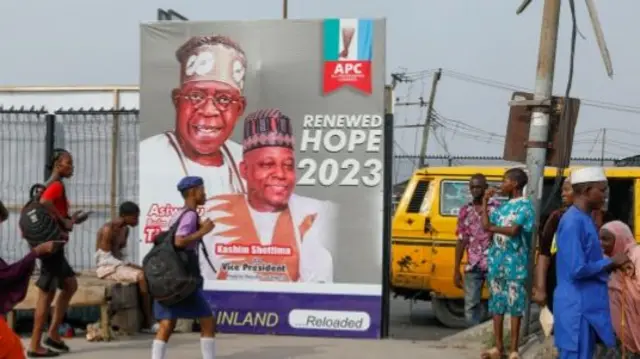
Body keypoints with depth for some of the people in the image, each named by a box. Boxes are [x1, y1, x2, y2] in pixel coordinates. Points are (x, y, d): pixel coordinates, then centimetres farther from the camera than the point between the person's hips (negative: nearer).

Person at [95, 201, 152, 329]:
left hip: (118, 264, 9)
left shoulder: (125, 229, 11)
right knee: (142, 276, -26)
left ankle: (151, 315, -10)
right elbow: (106, 257, -19)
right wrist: (126, 264, -21)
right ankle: (147, 321, -20)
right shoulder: (108, 229, -17)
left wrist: (127, 264, -3)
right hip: (106, 267, -9)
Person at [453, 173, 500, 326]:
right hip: (473, 267, 4)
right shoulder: (465, 211, 9)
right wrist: (456, 270, 8)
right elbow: (461, 241, 10)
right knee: (471, 306, 6)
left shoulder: (497, 207, -2)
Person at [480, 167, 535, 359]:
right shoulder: (503, 207, 15)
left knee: (515, 305, -2)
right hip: (496, 261, 7)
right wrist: (485, 201, 10)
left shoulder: (525, 206, -6)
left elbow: (513, 230, -18)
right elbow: (486, 224, 7)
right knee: (497, 303, 9)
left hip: (515, 263, -7)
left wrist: (493, 227, -5)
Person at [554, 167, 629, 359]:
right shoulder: (573, 222, -19)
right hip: (577, 307, -10)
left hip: (588, 305, 10)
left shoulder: (585, 219, 11)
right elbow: (577, 269, -25)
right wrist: (611, 262, -13)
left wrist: (612, 263, 3)